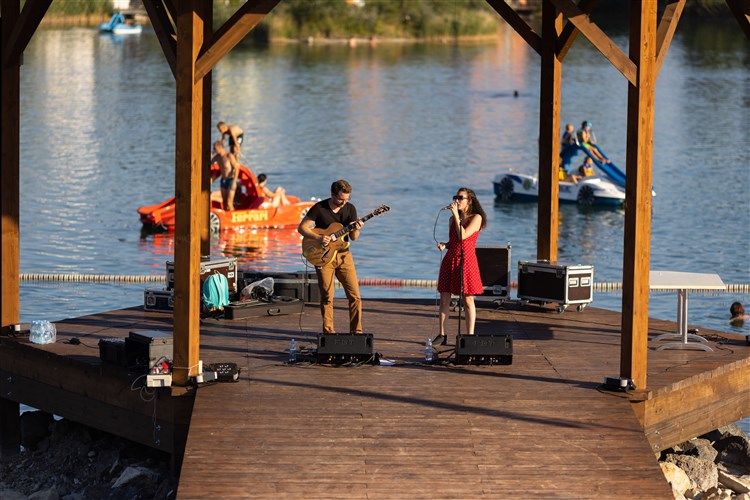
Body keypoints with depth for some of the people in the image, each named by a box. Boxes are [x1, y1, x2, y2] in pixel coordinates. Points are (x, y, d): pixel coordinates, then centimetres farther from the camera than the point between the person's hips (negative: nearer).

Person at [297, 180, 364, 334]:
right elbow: (301, 228, -7)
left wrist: (355, 230, -17)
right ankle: (328, 331, 9)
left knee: (355, 295, -3)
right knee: (327, 297, -1)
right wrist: (318, 238, -20)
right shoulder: (319, 208, -7)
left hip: (343, 254, 3)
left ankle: (356, 331, 4)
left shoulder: (350, 209, 3)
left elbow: (353, 238, 5)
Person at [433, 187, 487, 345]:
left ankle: (470, 336, 2)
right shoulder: (453, 219, 13)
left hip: (466, 260, -6)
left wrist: (456, 215, -14)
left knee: (468, 300, -2)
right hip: (450, 260, 6)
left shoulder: (476, 218, -5)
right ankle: (442, 335, 9)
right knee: (444, 298, 3)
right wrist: (444, 245, -1)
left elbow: (463, 236, -17)